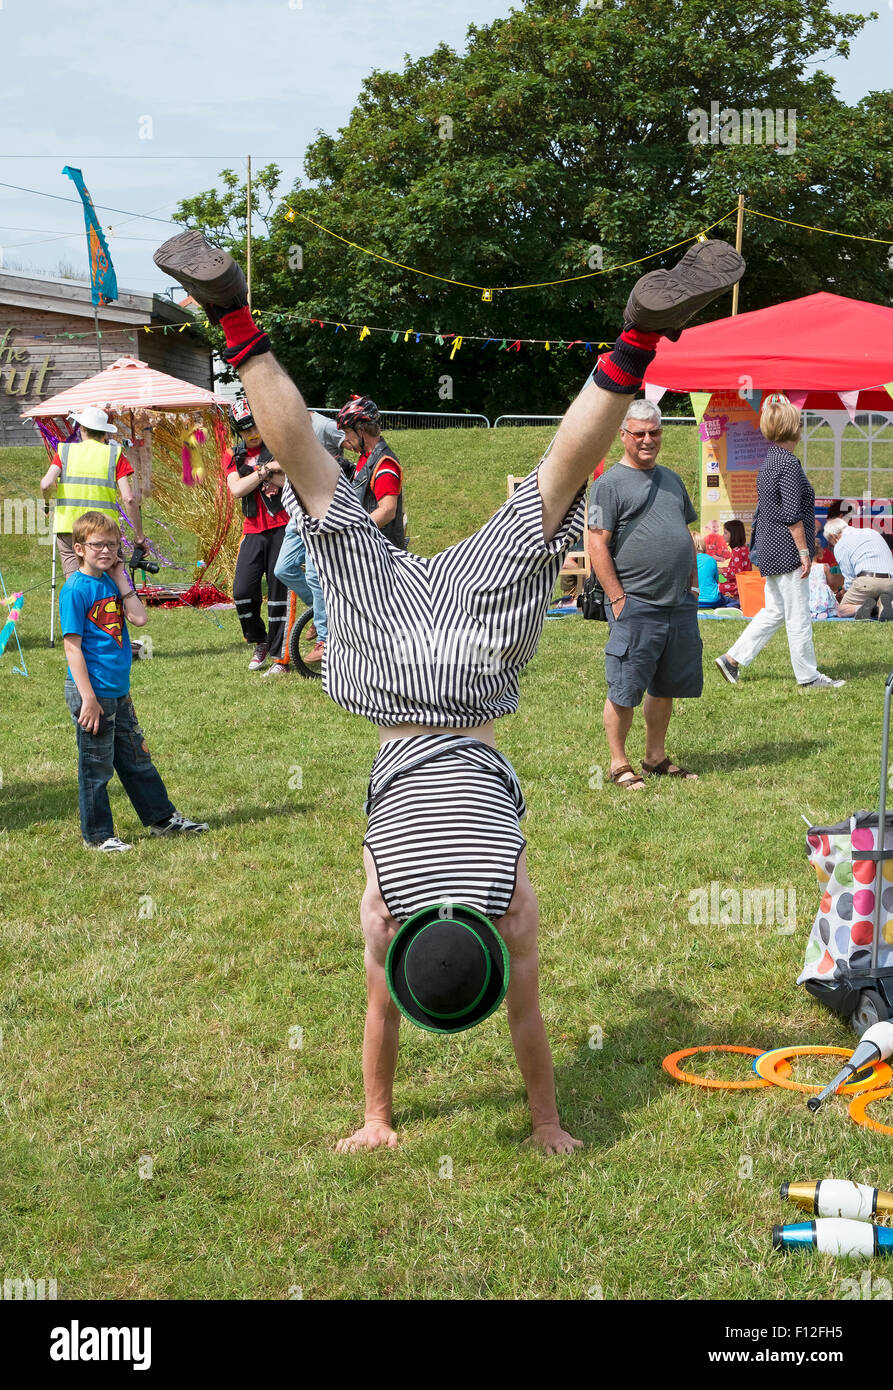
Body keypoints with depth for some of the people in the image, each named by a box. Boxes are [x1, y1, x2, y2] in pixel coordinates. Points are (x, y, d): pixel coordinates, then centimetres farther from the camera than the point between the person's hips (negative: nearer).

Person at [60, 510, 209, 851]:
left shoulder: (111, 582, 8)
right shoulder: (75, 589, -14)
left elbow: (140, 619, -2)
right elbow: (72, 646, -17)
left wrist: (122, 580, -3)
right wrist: (88, 698, -20)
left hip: (118, 691, 8)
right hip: (93, 693, -8)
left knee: (137, 758, 19)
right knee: (96, 767, 4)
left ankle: (162, 817, 30)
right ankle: (97, 835, 16)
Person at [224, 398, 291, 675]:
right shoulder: (233, 456, 10)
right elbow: (237, 489, -8)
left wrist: (276, 479, -13)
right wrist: (266, 470, -13)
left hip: (283, 526, -3)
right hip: (254, 530, 3)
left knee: (279, 593, -4)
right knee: (243, 592, -7)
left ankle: (280, 657, 4)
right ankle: (260, 643, 18)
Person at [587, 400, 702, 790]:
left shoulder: (671, 479, 18)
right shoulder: (610, 483, -5)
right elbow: (597, 546, -10)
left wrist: (692, 584, 17)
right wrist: (617, 598, -14)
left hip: (679, 604, 7)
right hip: (636, 605, -7)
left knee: (666, 687, 13)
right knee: (624, 689, -3)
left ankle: (656, 758, 25)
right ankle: (619, 765, 7)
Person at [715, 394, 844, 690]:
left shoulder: (768, 460, 11)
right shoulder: (789, 463, -18)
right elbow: (792, 515, -21)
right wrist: (804, 551, -16)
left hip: (769, 549, 10)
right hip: (787, 549, -9)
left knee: (775, 610, 16)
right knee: (798, 615, 0)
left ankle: (732, 658, 15)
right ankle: (807, 676, 8)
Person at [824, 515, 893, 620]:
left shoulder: (840, 546, 10)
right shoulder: (873, 532, 28)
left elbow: (849, 579, 6)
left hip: (867, 580, -4)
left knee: (842, 610, 13)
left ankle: (860, 607, -20)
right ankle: (882, 603, -9)